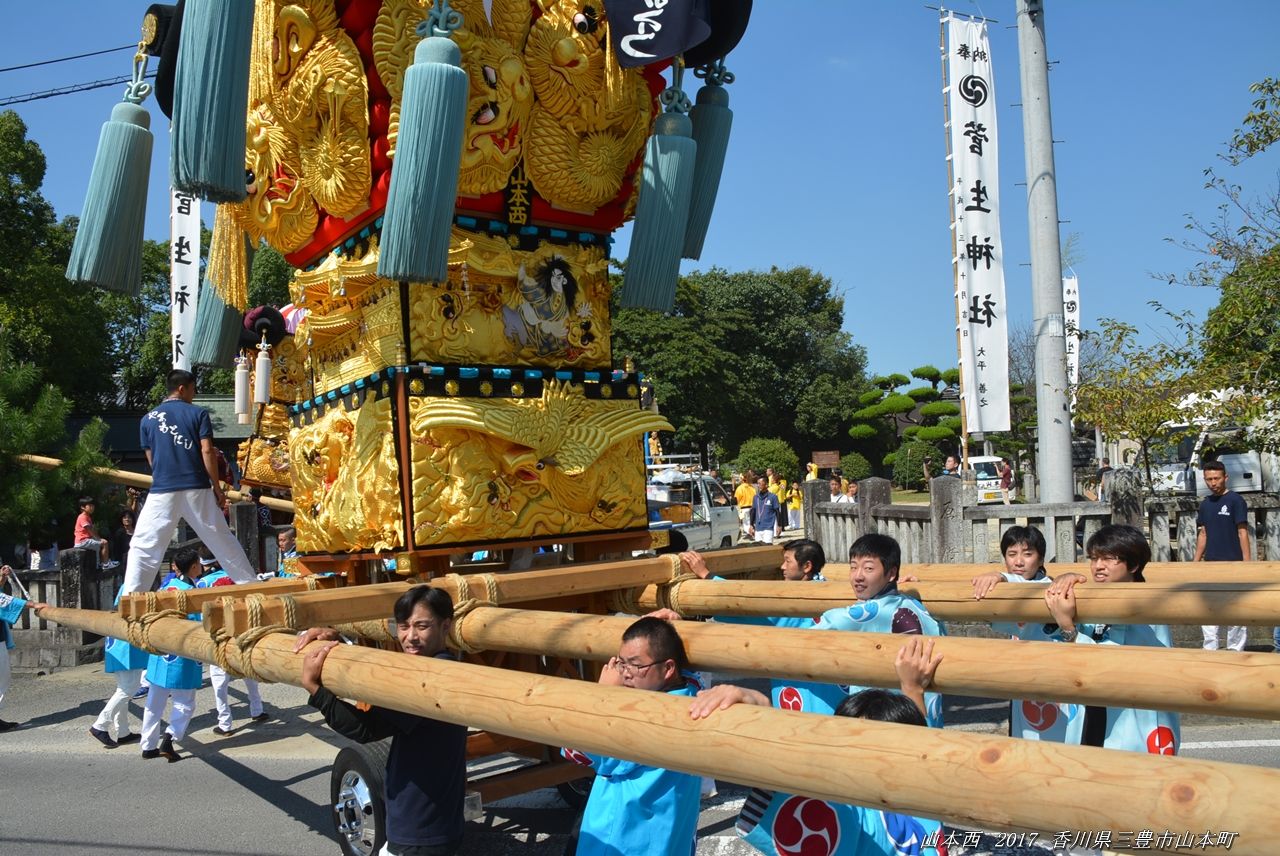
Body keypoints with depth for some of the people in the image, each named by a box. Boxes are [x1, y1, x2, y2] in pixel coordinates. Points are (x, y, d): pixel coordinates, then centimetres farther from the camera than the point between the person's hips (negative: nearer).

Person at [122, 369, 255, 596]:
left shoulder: (148, 419, 11)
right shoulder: (198, 413, 3)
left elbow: (152, 460, 15)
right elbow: (207, 452, -5)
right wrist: (217, 488, 1)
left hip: (162, 492, 1)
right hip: (197, 490, -1)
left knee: (143, 547, 5)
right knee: (223, 541, 8)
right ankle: (250, 585, 12)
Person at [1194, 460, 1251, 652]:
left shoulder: (1235, 500, -6)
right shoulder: (1205, 504, 11)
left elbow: (1242, 533, -8)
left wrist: (1247, 562, -14)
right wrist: (1195, 563, 11)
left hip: (1232, 564, -6)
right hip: (1210, 565, 6)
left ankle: (1235, 651, 7)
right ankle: (1210, 650, 12)